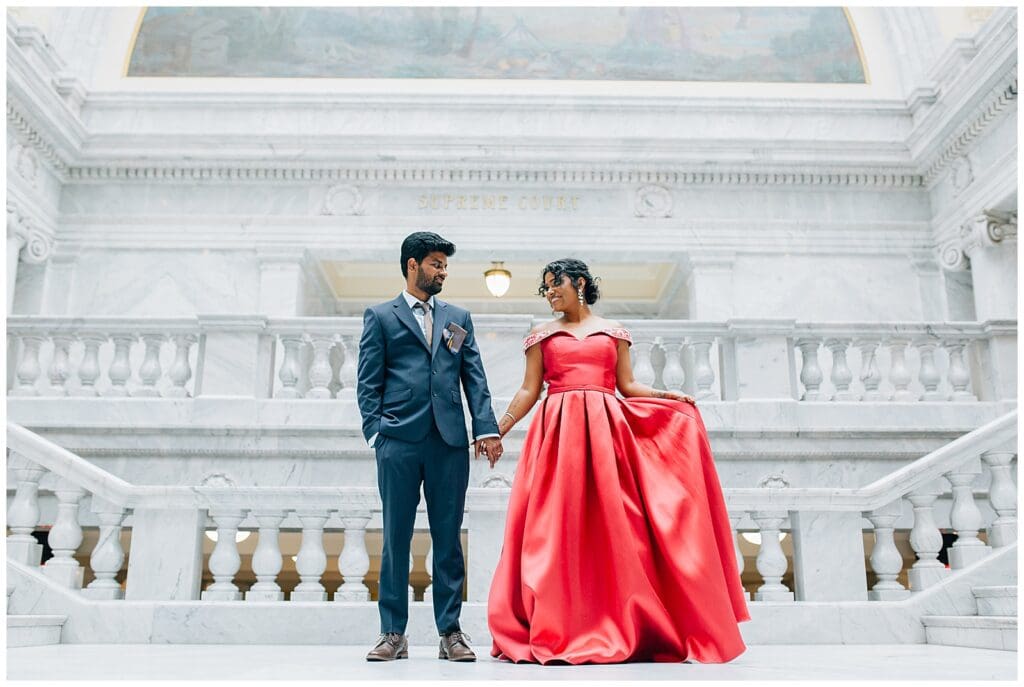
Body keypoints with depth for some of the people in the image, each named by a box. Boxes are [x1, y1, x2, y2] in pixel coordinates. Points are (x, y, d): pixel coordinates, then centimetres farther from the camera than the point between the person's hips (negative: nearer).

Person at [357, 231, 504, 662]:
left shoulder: (458, 318, 18)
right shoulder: (380, 316, 10)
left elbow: (475, 378, 11)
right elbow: (368, 383, 5)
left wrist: (486, 428, -1)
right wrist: (376, 433, -6)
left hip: (450, 442, 2)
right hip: (399, 441, -2)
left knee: (448, 539, 5)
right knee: (396, 538, 3)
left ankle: (450, 631, 13)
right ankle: (393, 633, 12)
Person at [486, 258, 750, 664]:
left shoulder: (613, 332, 15)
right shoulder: (542, 335, 15)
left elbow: (627, 385, 12)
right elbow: (529, 390, 10)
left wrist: (669, 396, -2)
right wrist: (497, 429, 1)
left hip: (606, 431, 0)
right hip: (558, 432, 0)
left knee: (612, 525, -5)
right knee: (557, 527, -6)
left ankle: (621, 627, 2)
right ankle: (557, 631, -2)